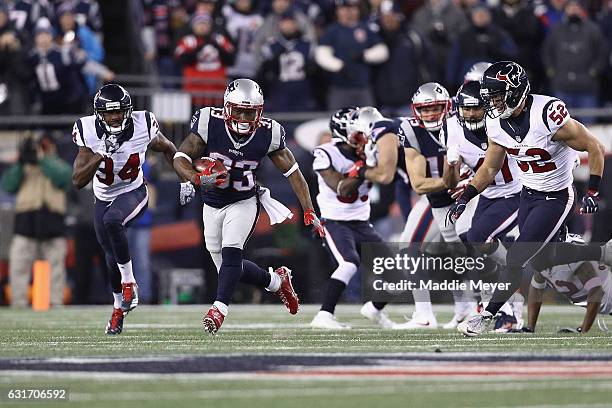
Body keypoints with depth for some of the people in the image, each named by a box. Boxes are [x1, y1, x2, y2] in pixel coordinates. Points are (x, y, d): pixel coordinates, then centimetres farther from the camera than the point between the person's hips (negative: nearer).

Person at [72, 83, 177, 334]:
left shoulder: (142, 126, -19)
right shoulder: (88, 132, -18)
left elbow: (167, 149, 4)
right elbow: (78, 181, -21)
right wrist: (100, 156, -34)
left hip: (133, 194, -3)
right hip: (104, 199, 3)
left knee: (112, 220, -35)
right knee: (113, 259, 4)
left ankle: (129, 282, -18)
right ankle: (119, 306, 35)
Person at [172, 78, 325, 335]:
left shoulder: (268, 134, -16)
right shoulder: (209, 123, -20)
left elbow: (292, 172, -6)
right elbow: (180, 159, -19)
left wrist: (309, 212, -11)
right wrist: (198, 179, -41)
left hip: (244, 202, -2)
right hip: (212, 204, 2)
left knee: (231, 251, -27)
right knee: (228, 268, 8)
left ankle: (219, 309, -27)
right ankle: (276, 281, 31)